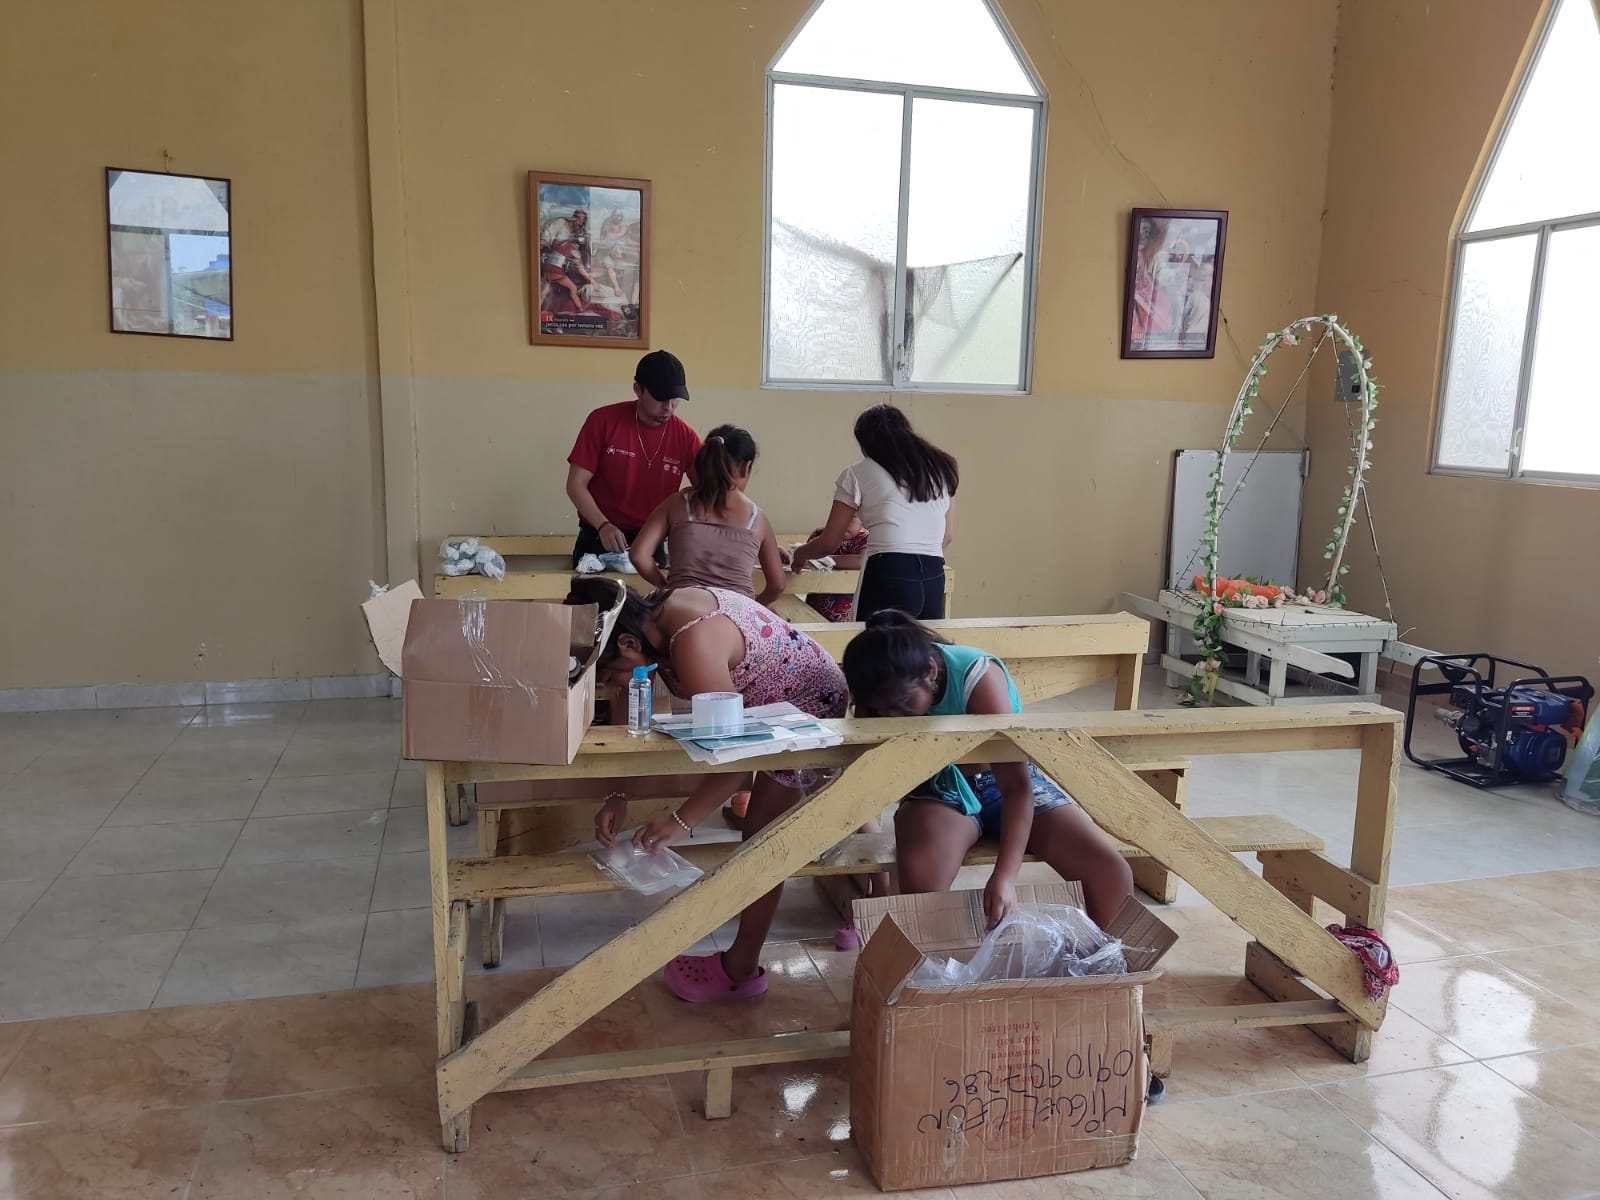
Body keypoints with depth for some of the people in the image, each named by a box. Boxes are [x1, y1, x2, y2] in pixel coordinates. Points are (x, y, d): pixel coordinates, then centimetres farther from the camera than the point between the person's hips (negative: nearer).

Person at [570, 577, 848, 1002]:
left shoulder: (692, 647, -36)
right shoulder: (653, 617, -9)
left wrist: (682, 819, -33)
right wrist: (618, 797, -8)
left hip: (812, 707, -9)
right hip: (775, 704, 9)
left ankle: (740, 971, 14)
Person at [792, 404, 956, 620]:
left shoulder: (858, 474, 4)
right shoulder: (941, 468, 16)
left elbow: (828, 543, 7)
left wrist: (800, 554, 27)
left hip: (888, 580, -4)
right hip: (935, 581, 5)